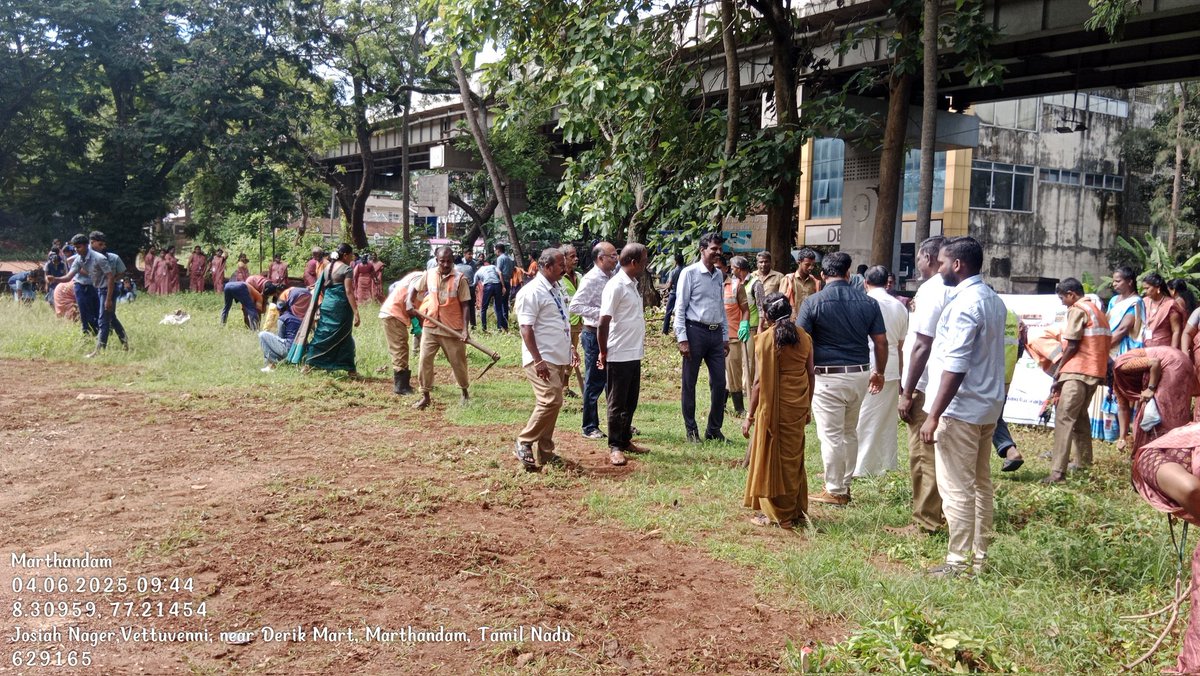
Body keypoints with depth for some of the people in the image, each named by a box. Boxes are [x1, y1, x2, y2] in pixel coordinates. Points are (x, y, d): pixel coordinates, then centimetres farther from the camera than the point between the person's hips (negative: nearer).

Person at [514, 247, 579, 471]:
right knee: (551, 401, -17)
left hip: (559, 359, 9)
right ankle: (523, 444, -4)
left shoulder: (556, 290, 15)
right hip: (542, 360, -9)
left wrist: (570, 348, 22)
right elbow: (526, 329, -18)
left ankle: (545, 450, 19)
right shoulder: (532, 292, -13)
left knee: (553, 403, 11)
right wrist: (538, 360, -23)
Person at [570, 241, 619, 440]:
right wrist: (601, 313, -23)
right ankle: (590, 427, 13)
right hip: (595, 335, -8)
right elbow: (575, 305, -21)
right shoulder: (591, 279, -15)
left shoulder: (612, 276, 9)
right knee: (594, 384, 1)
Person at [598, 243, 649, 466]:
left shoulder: (632, 285, 12)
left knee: (631, 402, 16)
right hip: (619, 356, -8)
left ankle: (625, 440, 28)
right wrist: (603, 353, -10)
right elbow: (603, 323, -17)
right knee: (617, 403, 2)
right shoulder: (616, 286, -16)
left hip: (634, 354, 8)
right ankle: (615, 447, 11)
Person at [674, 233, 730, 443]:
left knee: (719, 383, 6)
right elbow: (680, 308, -8)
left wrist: (725, 337, 17)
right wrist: (682, 338, -13)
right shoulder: (690, 273, -6)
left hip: (716, 333, 6)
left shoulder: (719, 275, 13)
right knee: (689, 383, 4)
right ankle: (691, 430, 15)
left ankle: (714, 430, 18)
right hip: (695, 331, -6)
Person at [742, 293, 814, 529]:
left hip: (774, 406, -5)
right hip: (799, 406, 6)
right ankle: (797, 511, 25)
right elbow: (811, 374, 7)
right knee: (794, 457, 17)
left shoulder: (766, 338, -13)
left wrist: (750, 416, -9)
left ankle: (776, 514, 13)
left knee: (771, 458, 7)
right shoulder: (803, 336, 3)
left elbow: (760, 381, -15)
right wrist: (807, 405, 18)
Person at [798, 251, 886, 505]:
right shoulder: (868, 303, 2)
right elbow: (881, 342, 6)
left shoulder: (813, 302, -9)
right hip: (860, 375, 5)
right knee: (850, 432, 20)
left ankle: (835, 491, 12)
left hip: (828, 377, -5)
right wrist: (879, 372, 20)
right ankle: (845, 483, 29)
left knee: (831, 436, 4)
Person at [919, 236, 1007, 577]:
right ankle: (980, 556, 23)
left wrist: (934, 415, -21)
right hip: (987, 406, 10)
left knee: (956, 488, -3)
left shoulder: (964, 304, -17)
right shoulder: (993, 300, 12)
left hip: (961, 408, -10)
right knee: (980, 484, 15)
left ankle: (959, 562, 3)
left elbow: (955, 367, -22)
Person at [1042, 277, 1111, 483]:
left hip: (1078, 372, -10)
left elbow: (1072, 345, -12)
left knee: (1064, 418, -14)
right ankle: (1084, 461, 32)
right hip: (1096, 371, 10)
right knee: (1080, 415, 23)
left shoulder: (1077, 310, -7)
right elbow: (1101, 344, 18)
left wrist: (1059, 369, -1)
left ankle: (1058, 472, -22)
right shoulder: (1097, 310, 20)